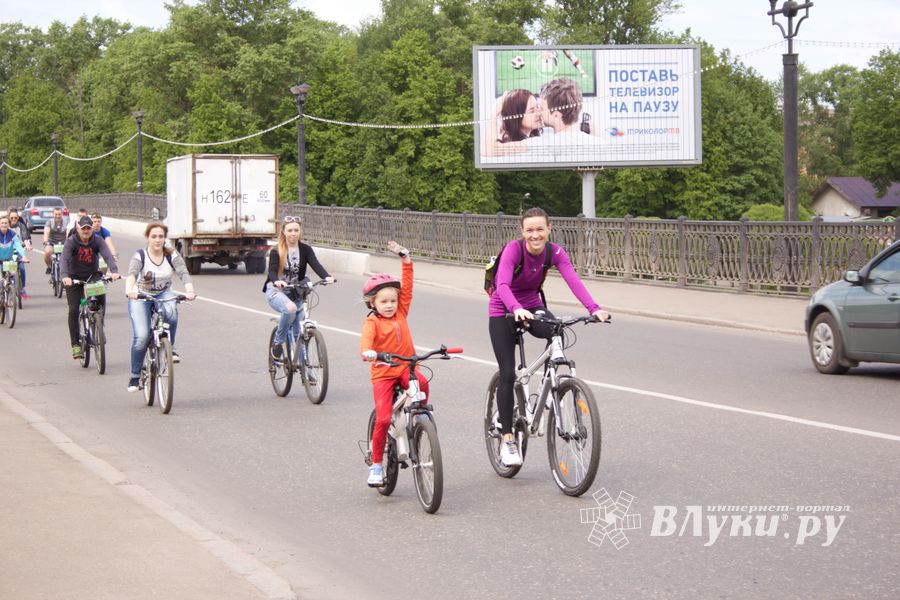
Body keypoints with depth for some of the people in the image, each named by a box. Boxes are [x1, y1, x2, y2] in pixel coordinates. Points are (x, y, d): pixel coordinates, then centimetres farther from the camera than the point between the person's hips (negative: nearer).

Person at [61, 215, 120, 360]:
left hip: (92, 276, 1)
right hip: (74, 278, -1)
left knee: (102, 299, -26)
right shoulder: (71, 242, -14)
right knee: (73, 310, -11)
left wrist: (114, 271, -42)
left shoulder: (98, 241, -9)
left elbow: (108, 256, -23)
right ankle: (75, 344, -3)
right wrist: (64, 276, -45)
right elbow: (64, 259, -26)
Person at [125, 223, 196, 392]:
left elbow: (183, 273, -20)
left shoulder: (172, 256, -6)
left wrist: (189, 290, -41)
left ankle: (170, 347, -12)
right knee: (141, 337, -18)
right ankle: (135, 376, -2)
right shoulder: (139, 256, -12)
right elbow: (132, 274, -30)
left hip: (164, 295, 2)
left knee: (171, 312, -35)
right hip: (141, 297, -2)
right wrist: (129, 290, -52)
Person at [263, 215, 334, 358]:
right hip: (276, 291, -4)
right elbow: (272, 271, -21)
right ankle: (278, 341, -16)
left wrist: (327, 277, -38)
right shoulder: (276, 251, -8)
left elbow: (316, 265, -16)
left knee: (300, 333, -4)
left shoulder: (305, 249, -1)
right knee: (290, 308, -36)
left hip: (295, 293, 4)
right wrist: (277, 281, -45)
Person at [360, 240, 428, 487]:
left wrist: (405, 257, -2)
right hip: (383, 373, -3)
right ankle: (376, 465, 3)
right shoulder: (372, 321, -8)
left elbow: (407, 284, 3)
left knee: (422, 383, -32)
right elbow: (366, 338, -28)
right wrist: (367, 352, -50)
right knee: (383, 419, -12)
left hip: (406, 367, 3)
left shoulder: (401, 312, 6)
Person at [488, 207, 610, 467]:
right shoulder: (513, 250, -25)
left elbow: (573, 280, -29)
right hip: (503, 311, -3)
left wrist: (594, 308, -44)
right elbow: (503, 284, -39)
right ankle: (507, 438, 0)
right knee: (508, 374, -10)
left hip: (532, 305, 3)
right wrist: (516, 309, -59)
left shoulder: (555, 252, -15)